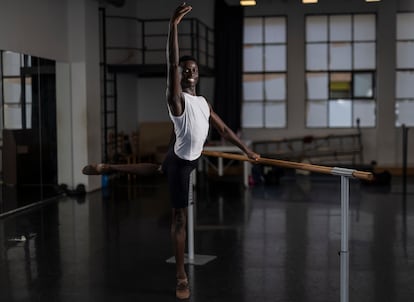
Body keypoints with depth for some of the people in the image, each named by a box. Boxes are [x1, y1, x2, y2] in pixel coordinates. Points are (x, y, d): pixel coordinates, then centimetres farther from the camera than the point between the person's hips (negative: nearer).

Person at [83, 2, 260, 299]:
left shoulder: (204, 102, 8)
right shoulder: (177, 98, -14)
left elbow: (223, 129, 13)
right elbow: (172, 65, -28)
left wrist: (247, 150, 12)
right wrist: (174, 26, -37)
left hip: (192, 160, 8)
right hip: (180, 161, -8)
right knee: (180, 216, -1)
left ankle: (106, 167, 47)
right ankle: (181, 276, 8)